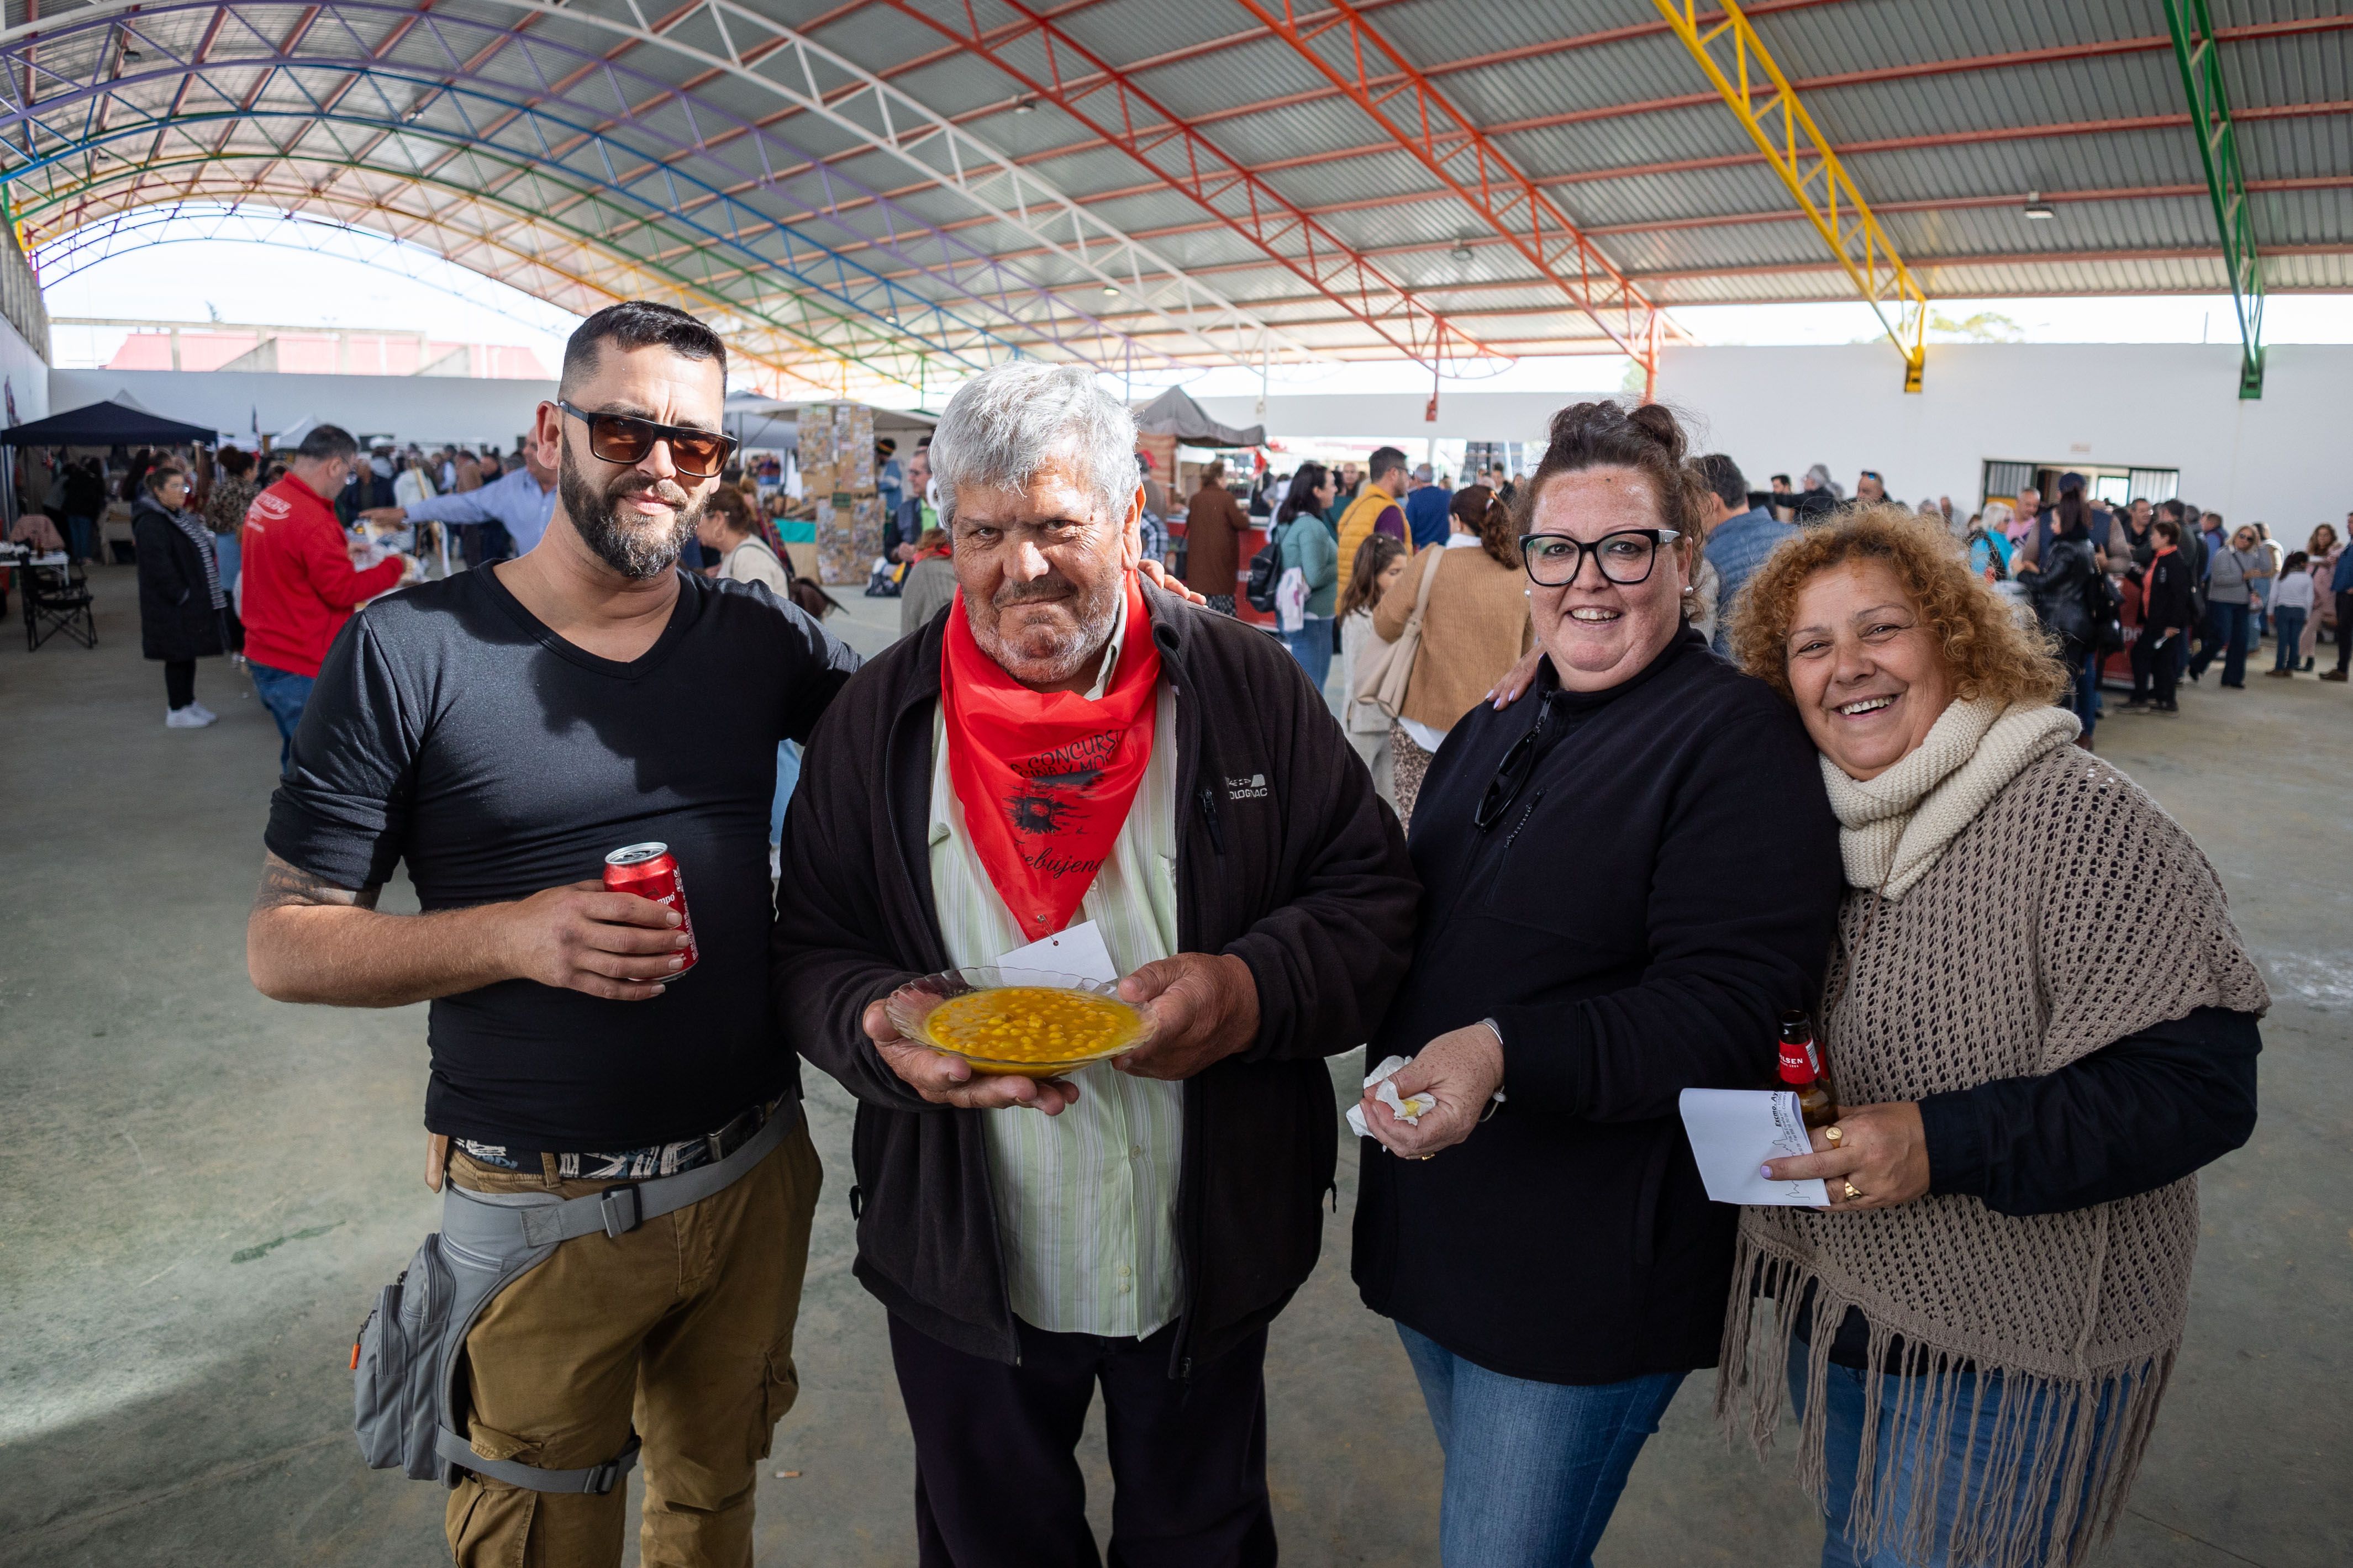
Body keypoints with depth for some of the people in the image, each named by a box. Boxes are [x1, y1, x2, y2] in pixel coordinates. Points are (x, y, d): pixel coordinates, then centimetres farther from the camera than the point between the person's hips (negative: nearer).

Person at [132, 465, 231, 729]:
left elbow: (200, 550, 22)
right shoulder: (152, 523, -18)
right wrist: (180, 595, -20)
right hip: (172, 605, -9)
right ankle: (177, 712, 7)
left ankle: (188, 703, 26)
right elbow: (158, 566, -24)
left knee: (188, 652, 16)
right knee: (178, 655, -2)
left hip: (192, 600, 10)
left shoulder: (178, 516, 14)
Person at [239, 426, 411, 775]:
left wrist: (339, 552, 14)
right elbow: (343, 590, -17)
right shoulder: (313, 520, -23)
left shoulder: (264, 501, 5)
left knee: (298, 756, 22)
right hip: (302, 666, -9)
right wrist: (395, 567, -7)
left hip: (265, 654, 9)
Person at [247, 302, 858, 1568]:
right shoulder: (411, 650, -10)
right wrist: (518, 934, -24)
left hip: (755, 1178, 3)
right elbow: (285, 942, -7)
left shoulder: (759, 638, 0)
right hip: (539, 1212, -3)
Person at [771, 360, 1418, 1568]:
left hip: (1209, 1259, 0)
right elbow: (812, 950, 1)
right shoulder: (881, 720, -4)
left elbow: (1372, 893, -5)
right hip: (964, 1275, 1)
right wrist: (880, 1027, -20)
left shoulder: (1248, 686, -8)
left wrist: (1258, 992, -24)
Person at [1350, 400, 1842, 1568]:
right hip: (1434, 1229, 8)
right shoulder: (1494, 730, 10)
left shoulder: (1736, 738, -15)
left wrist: (1507, 1054, -35)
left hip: (1591, 1274, -7)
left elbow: (1730, 1010, -23)